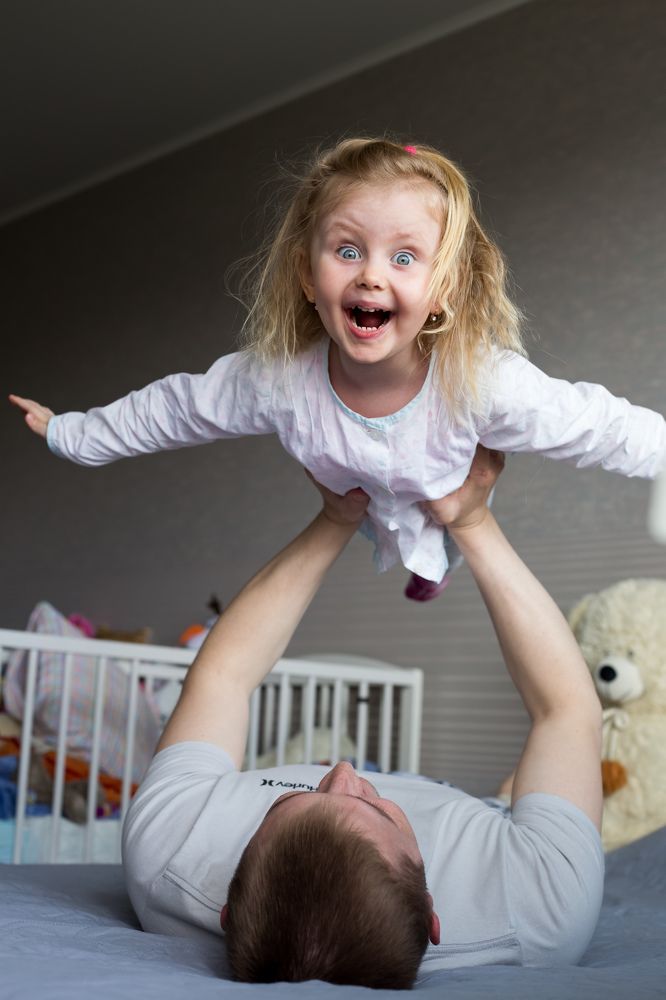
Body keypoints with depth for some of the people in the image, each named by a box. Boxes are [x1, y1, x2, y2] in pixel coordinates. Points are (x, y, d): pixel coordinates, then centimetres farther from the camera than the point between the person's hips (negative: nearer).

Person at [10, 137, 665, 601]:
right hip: (359, 499, 1)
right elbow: (175, 410, -23)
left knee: (441, 556, 32)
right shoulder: (279, 378, -38)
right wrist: (68, 433, -15)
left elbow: (597, 427, -33)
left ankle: (436, 564, 68)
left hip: (456, 492, 0)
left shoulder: (480, 381, -44)